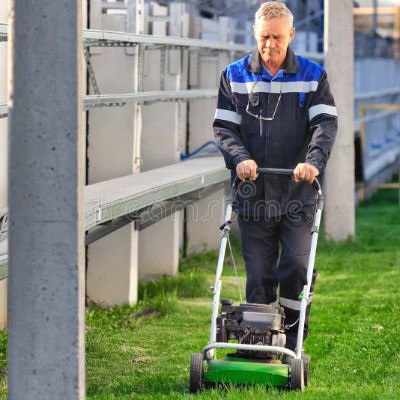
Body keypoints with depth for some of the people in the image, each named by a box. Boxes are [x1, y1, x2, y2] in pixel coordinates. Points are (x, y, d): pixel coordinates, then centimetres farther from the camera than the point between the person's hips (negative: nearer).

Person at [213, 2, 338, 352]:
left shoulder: (312, 76, 6)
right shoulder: (235, 76, 8)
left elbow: (325, 123, -3)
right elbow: (224, 126, 4)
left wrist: (314, 160, -21)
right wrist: (239, 158, -15)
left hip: (297, 192, -1)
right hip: (253, 192, 1)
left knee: (296, 265, -11)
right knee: (259, 274, 3)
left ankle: (293, 342, 4)